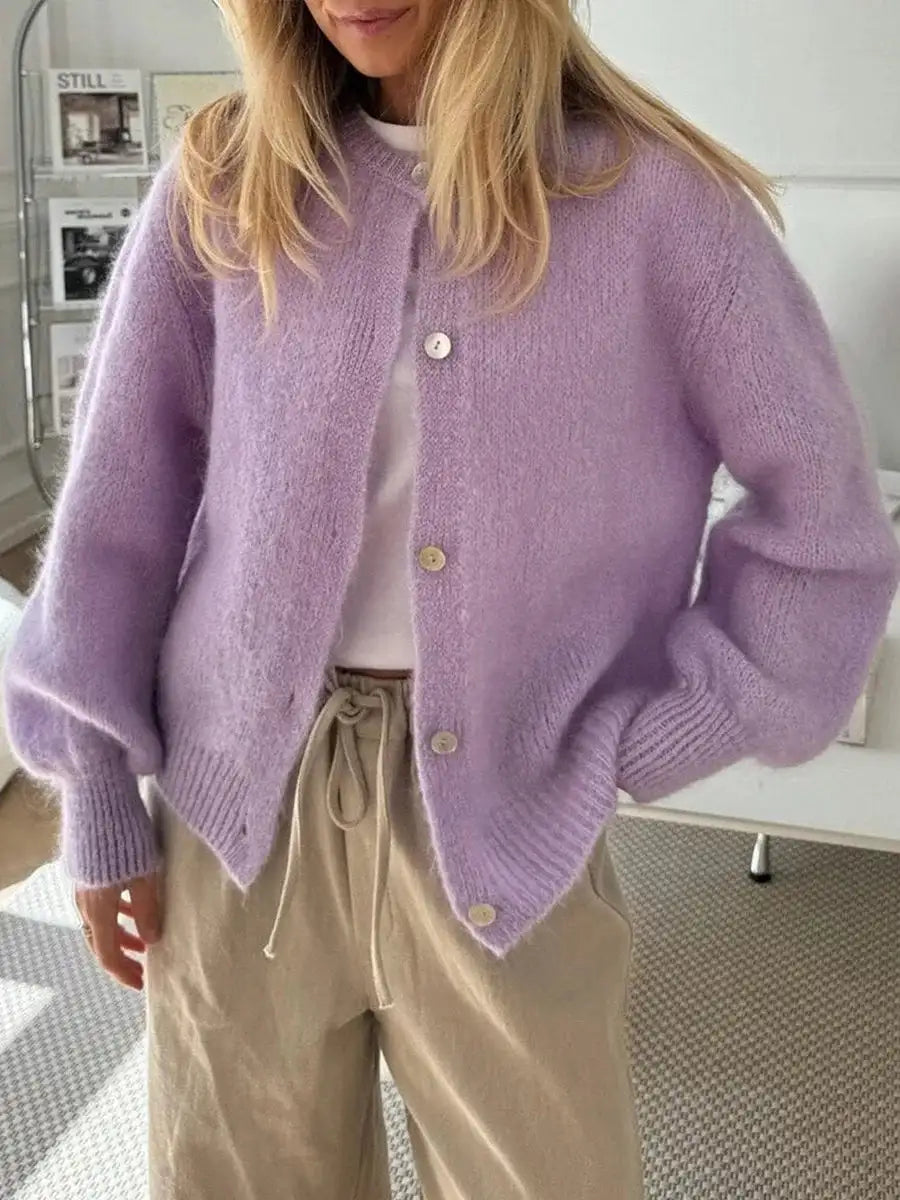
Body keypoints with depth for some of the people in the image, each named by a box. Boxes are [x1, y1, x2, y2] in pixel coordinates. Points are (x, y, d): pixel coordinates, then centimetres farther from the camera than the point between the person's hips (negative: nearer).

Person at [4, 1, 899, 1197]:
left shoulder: (649, 191, -6)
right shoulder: (221, 182, 1)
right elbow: (121, 493, 3)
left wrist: (634, 749, -6)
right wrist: (101, 798, 3)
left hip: (502, 807, -1)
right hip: (238, 803, 2)